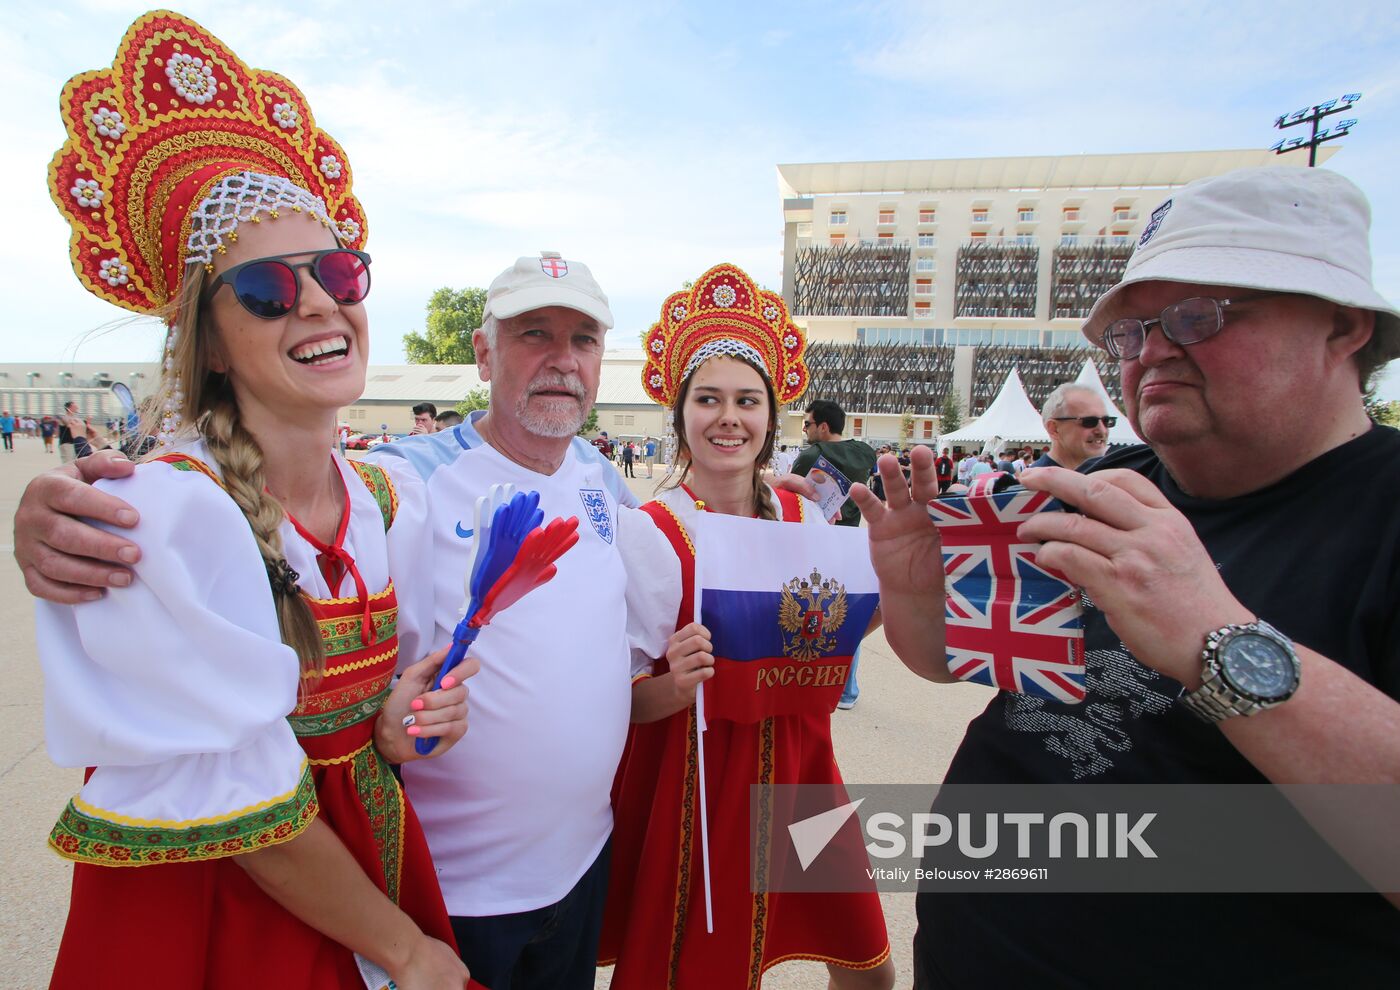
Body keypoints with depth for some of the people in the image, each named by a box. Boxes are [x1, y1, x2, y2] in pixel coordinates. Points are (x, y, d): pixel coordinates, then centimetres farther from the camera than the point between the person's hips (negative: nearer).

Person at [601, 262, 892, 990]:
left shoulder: (805, 523, -2)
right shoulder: (649, 536, -15)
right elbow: (615, 698, -11)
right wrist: (673, 689, -30)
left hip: (797, 765, 5)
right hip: (689, 784, -4)